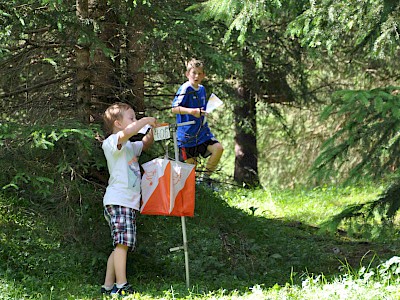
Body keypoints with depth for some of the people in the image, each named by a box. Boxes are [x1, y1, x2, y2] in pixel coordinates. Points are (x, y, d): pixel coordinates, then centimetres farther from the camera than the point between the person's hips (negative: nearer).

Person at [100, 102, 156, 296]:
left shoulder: (130, 146, 24)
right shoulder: (112, 142, -6)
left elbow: (145, 144, 41)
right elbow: (127, 132, -28)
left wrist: (153, 130, 20)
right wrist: (146, 120, -14)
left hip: (129, 202, 10)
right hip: (118, 200, -10)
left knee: (120, 246, 8)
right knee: (122, 243, -17)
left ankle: (108, 286, 10)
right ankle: (121, 286, -22)